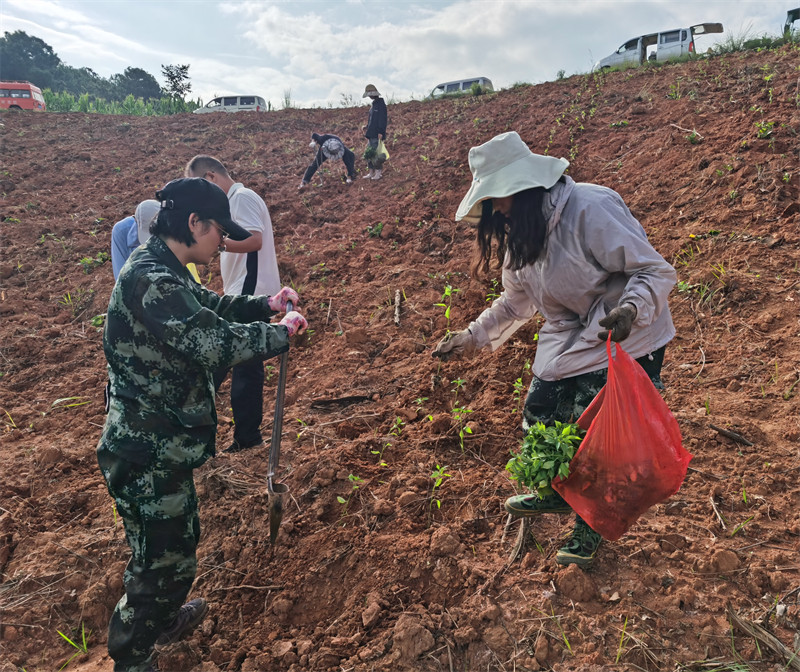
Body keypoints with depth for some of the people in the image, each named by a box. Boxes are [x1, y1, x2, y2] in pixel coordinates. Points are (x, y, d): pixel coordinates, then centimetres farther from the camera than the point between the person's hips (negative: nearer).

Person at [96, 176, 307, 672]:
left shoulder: (164, 271, 8)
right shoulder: (150, 281, -26)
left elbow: (211, 307, 20)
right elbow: (215, 343, -31)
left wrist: (266, 305, 6)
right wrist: (281, 333, -16)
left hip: (160, 442, 10)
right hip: (148, 451, -10)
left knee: (176, 541, 27)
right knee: (165, 557, 6)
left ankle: (163, 621, 50)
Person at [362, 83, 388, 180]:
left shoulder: (381, 104, -11)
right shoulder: (373, 104, 17)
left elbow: (383, 119, -17)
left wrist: (381, 132, -21)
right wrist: (367, 129, 22)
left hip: (377, 134, -10)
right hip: (371, 133, 10)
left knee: (375, 153, -10)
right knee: (369, 153, 10)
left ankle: (378, 172, -2)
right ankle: (371, 172, 17)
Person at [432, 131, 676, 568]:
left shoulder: (590, 209, -24)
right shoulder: (518, 234, 2)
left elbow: (655, 271, -21)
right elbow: (516, 302, 15)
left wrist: (630, 308, -41)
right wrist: (471, 338, 11)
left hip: (626, 343, -7)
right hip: (567, 341, 8)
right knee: (539, 420, 11)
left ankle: (590, 525, 30)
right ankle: (557, 495, 43)